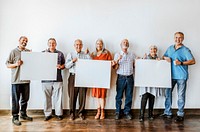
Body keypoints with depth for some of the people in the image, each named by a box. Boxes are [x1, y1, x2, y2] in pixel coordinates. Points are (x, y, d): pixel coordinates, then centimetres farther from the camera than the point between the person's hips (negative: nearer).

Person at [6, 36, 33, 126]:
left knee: (25, 99, 13)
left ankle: (23, 114, 28)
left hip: (26, 79, 4)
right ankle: (15, 117, 12)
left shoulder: (29, 52, 11)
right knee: (16, 100, 2)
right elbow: (7, 65, -3)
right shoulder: (14, 52, -2)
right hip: (16, 80, -4)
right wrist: (16, 64, -19)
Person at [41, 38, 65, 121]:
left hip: (57, 79, 0)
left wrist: (60, 67, -9)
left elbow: (64, 64, 12)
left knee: (58, 97, 3)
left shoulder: (60, 54, 10)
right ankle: (48, 114, 17)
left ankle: (59, 113, 15)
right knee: (47, 97, 5)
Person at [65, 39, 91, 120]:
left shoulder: (85, 55, 10)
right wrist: (72, 61, -15)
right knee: (72, 96, 1)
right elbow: (66, 66, 2)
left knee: (82, 96, 3)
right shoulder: (70, 54, 11)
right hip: (73, 77, 0)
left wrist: (87, 54, -12)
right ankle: (72, 113, 14)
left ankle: (81, 113, 17)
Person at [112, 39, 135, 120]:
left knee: (129, 96, 6)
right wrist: (117, 60, -18)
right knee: (119, 96, 1)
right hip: (121, 77, -2)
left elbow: (135, 65, 14)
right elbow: (115, 68, -1)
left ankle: (127, 112, 18)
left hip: (130, 77, 2)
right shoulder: (117, 55, 6)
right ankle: (117, 112, 12)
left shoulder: (132, 55, 14)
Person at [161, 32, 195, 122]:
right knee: (167, 93, 8)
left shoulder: (185, 50, -5)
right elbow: (164, 56, 23)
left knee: (181, 96, 2)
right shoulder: (170, 48, 13)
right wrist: (166, 58, -1)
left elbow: (193, 61, -12)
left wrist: (181, 63, -23)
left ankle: (180, 114, 14)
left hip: (181, 76, -5)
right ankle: (167, 112, 21)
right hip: (171, 75, 5)